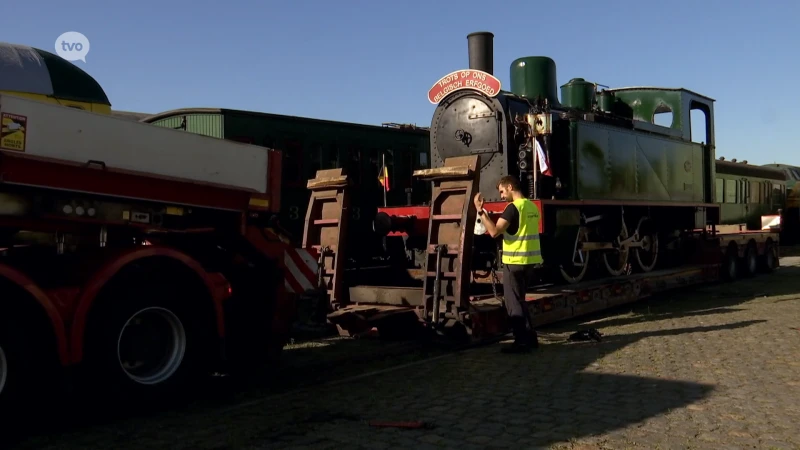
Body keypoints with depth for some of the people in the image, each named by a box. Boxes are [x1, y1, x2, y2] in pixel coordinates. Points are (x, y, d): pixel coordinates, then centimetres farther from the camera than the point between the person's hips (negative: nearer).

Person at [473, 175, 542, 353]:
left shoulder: (513, 207, -15)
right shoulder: (532, 206, 12)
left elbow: (494, 232, -19)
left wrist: (480, 211, -14)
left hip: (515, 262, -9)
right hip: (530, 260, 9)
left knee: (513, 303, -1)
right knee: (519, 301, 19)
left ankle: (522, 342, 0)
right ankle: (530, 338, 21)